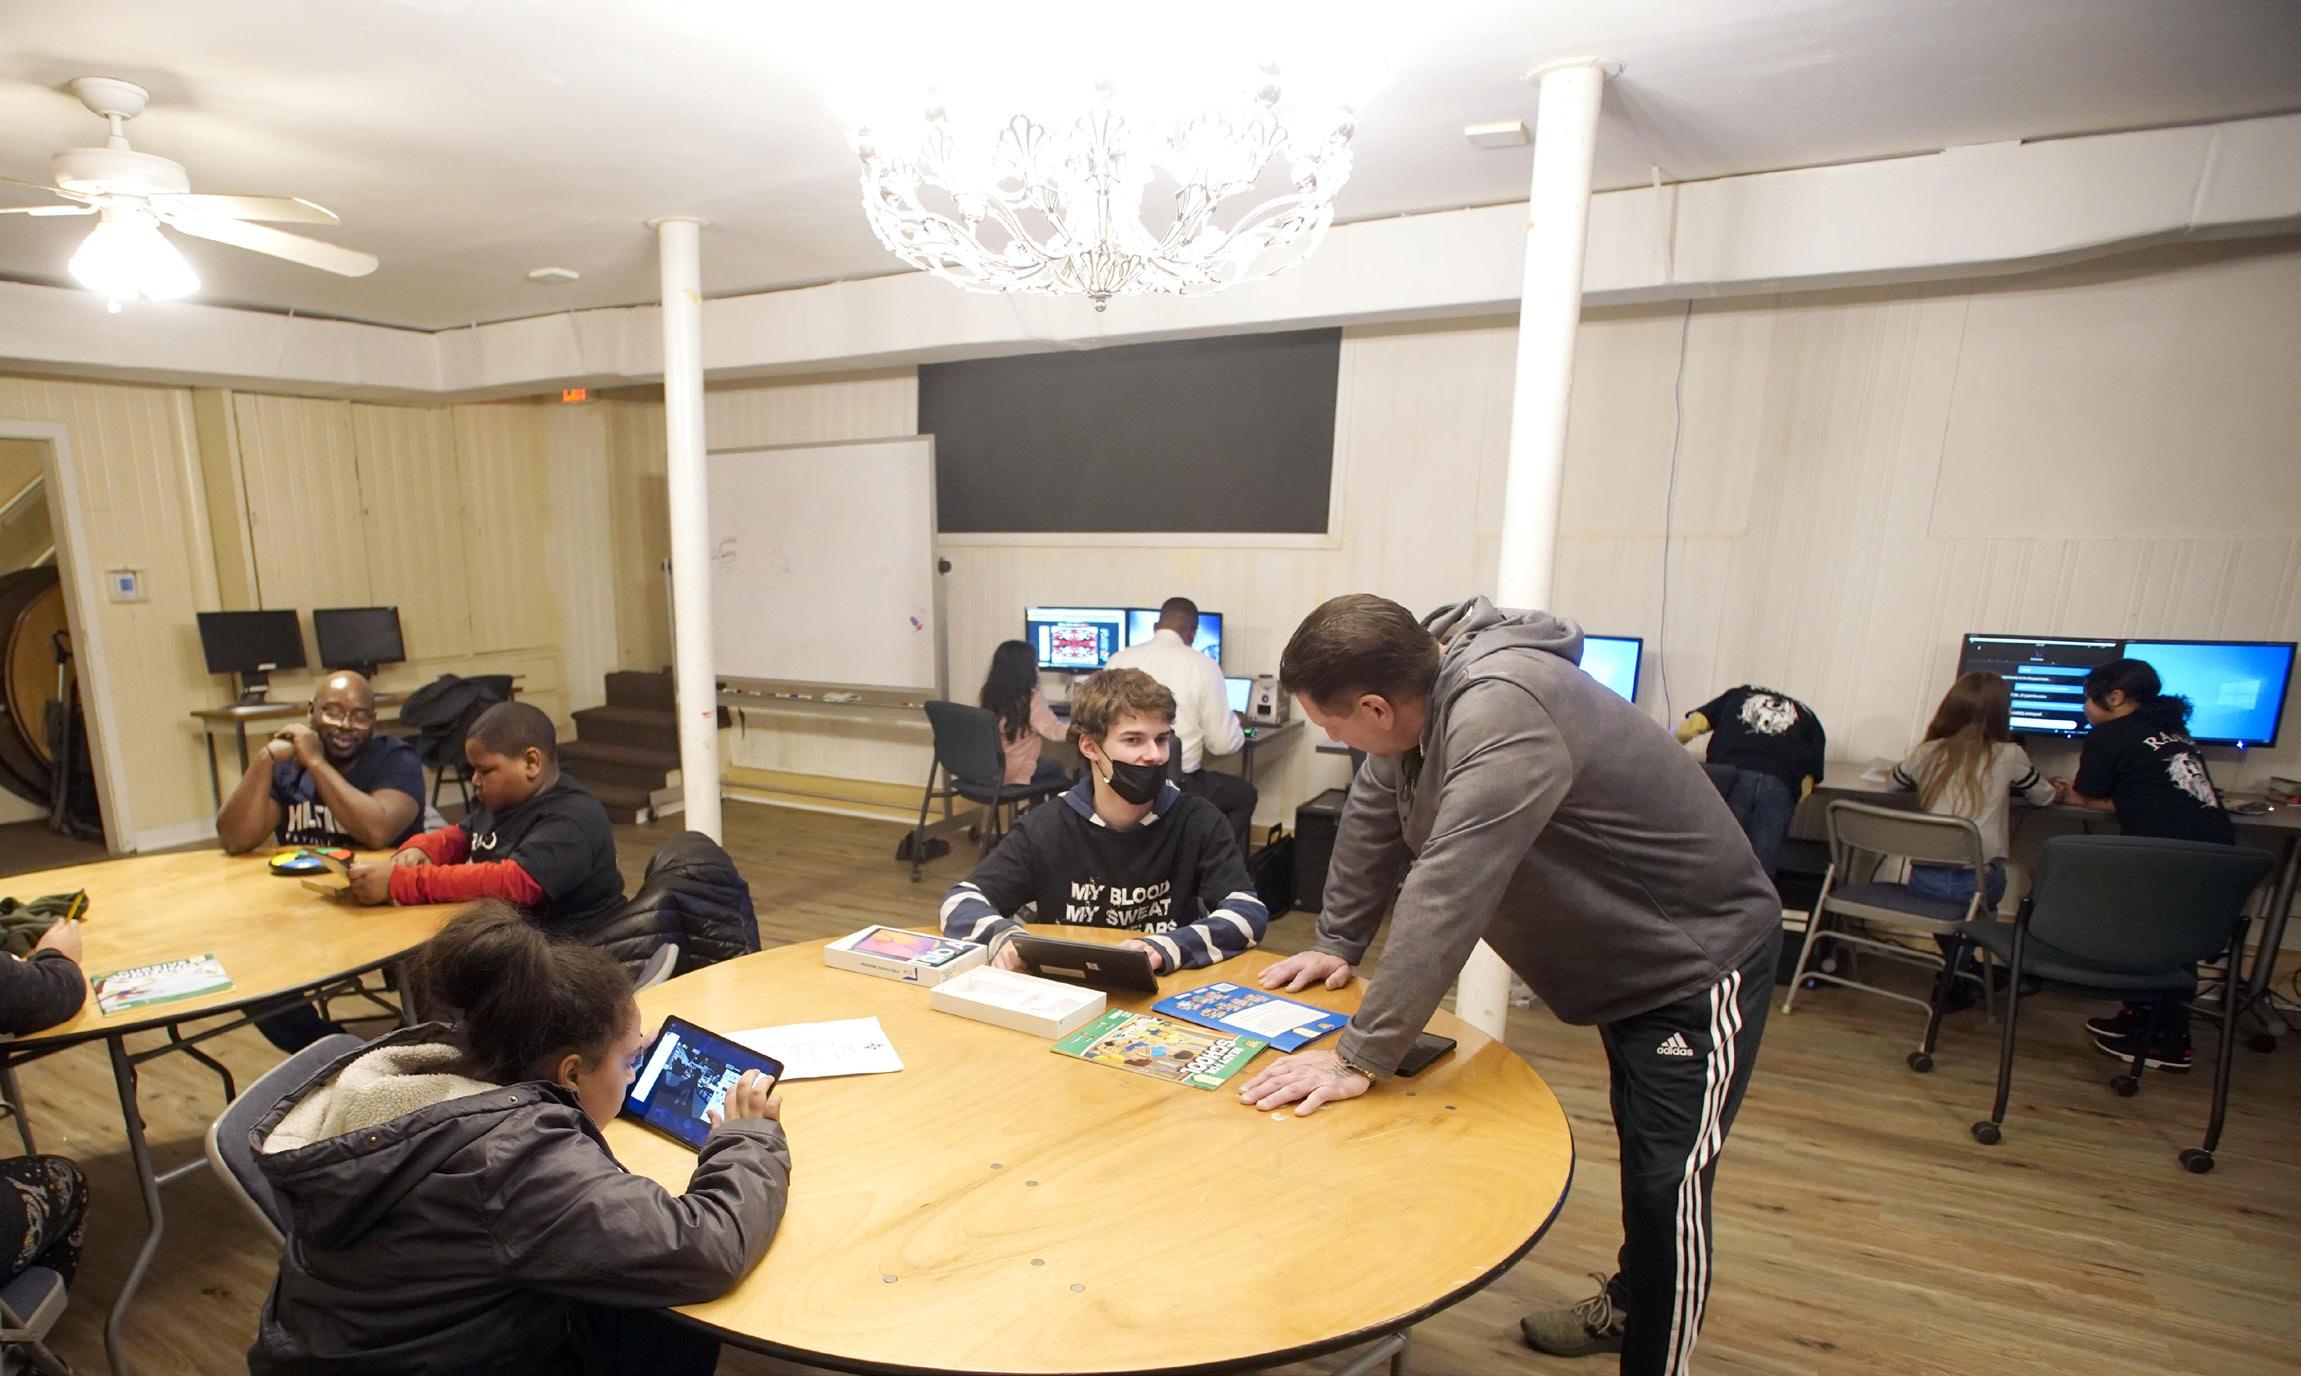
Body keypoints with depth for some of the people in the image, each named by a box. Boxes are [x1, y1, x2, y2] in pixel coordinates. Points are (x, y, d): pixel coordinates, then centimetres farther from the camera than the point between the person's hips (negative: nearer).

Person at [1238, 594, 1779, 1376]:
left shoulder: (1502, 714, -38)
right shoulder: (1419, 681, -10)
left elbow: (1444, 898, -41)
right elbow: (1374, 818, 0)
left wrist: (1360, 1056, -36)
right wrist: (1335, 945, 4)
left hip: (1699, 956, -8)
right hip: (1626, 953, 9)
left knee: (1667, 1183, -4)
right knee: (1641, 1151, 24)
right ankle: (1634, 1302, 44)